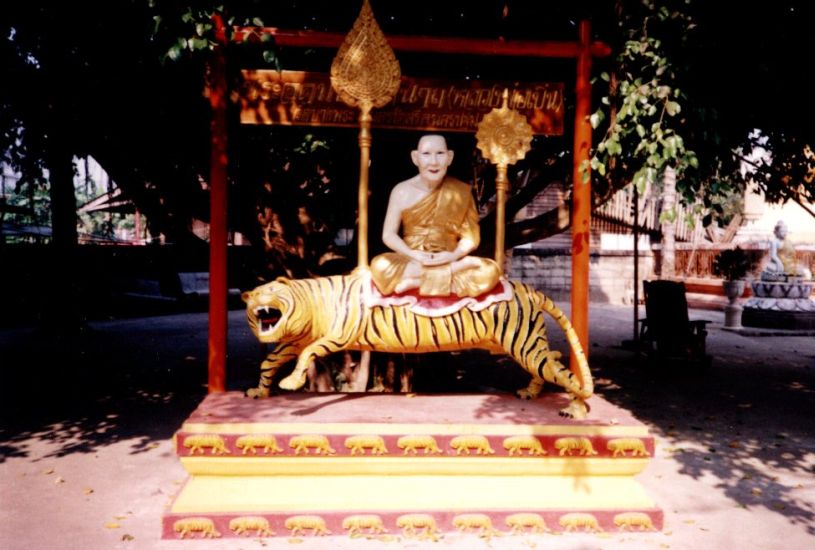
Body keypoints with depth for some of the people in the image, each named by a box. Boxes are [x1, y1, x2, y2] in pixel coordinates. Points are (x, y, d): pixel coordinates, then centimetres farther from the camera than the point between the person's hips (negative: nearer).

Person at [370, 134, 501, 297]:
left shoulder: (461, 192, 0)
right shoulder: (402, 191, 0)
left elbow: (470, 236, 2)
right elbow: (389, 234, 0)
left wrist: (454, 255, -19)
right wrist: (413, 255, -17)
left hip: (450, 262, 1)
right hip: (411, 261, -1)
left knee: (490, 272, -27)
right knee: (380, 266, -33)